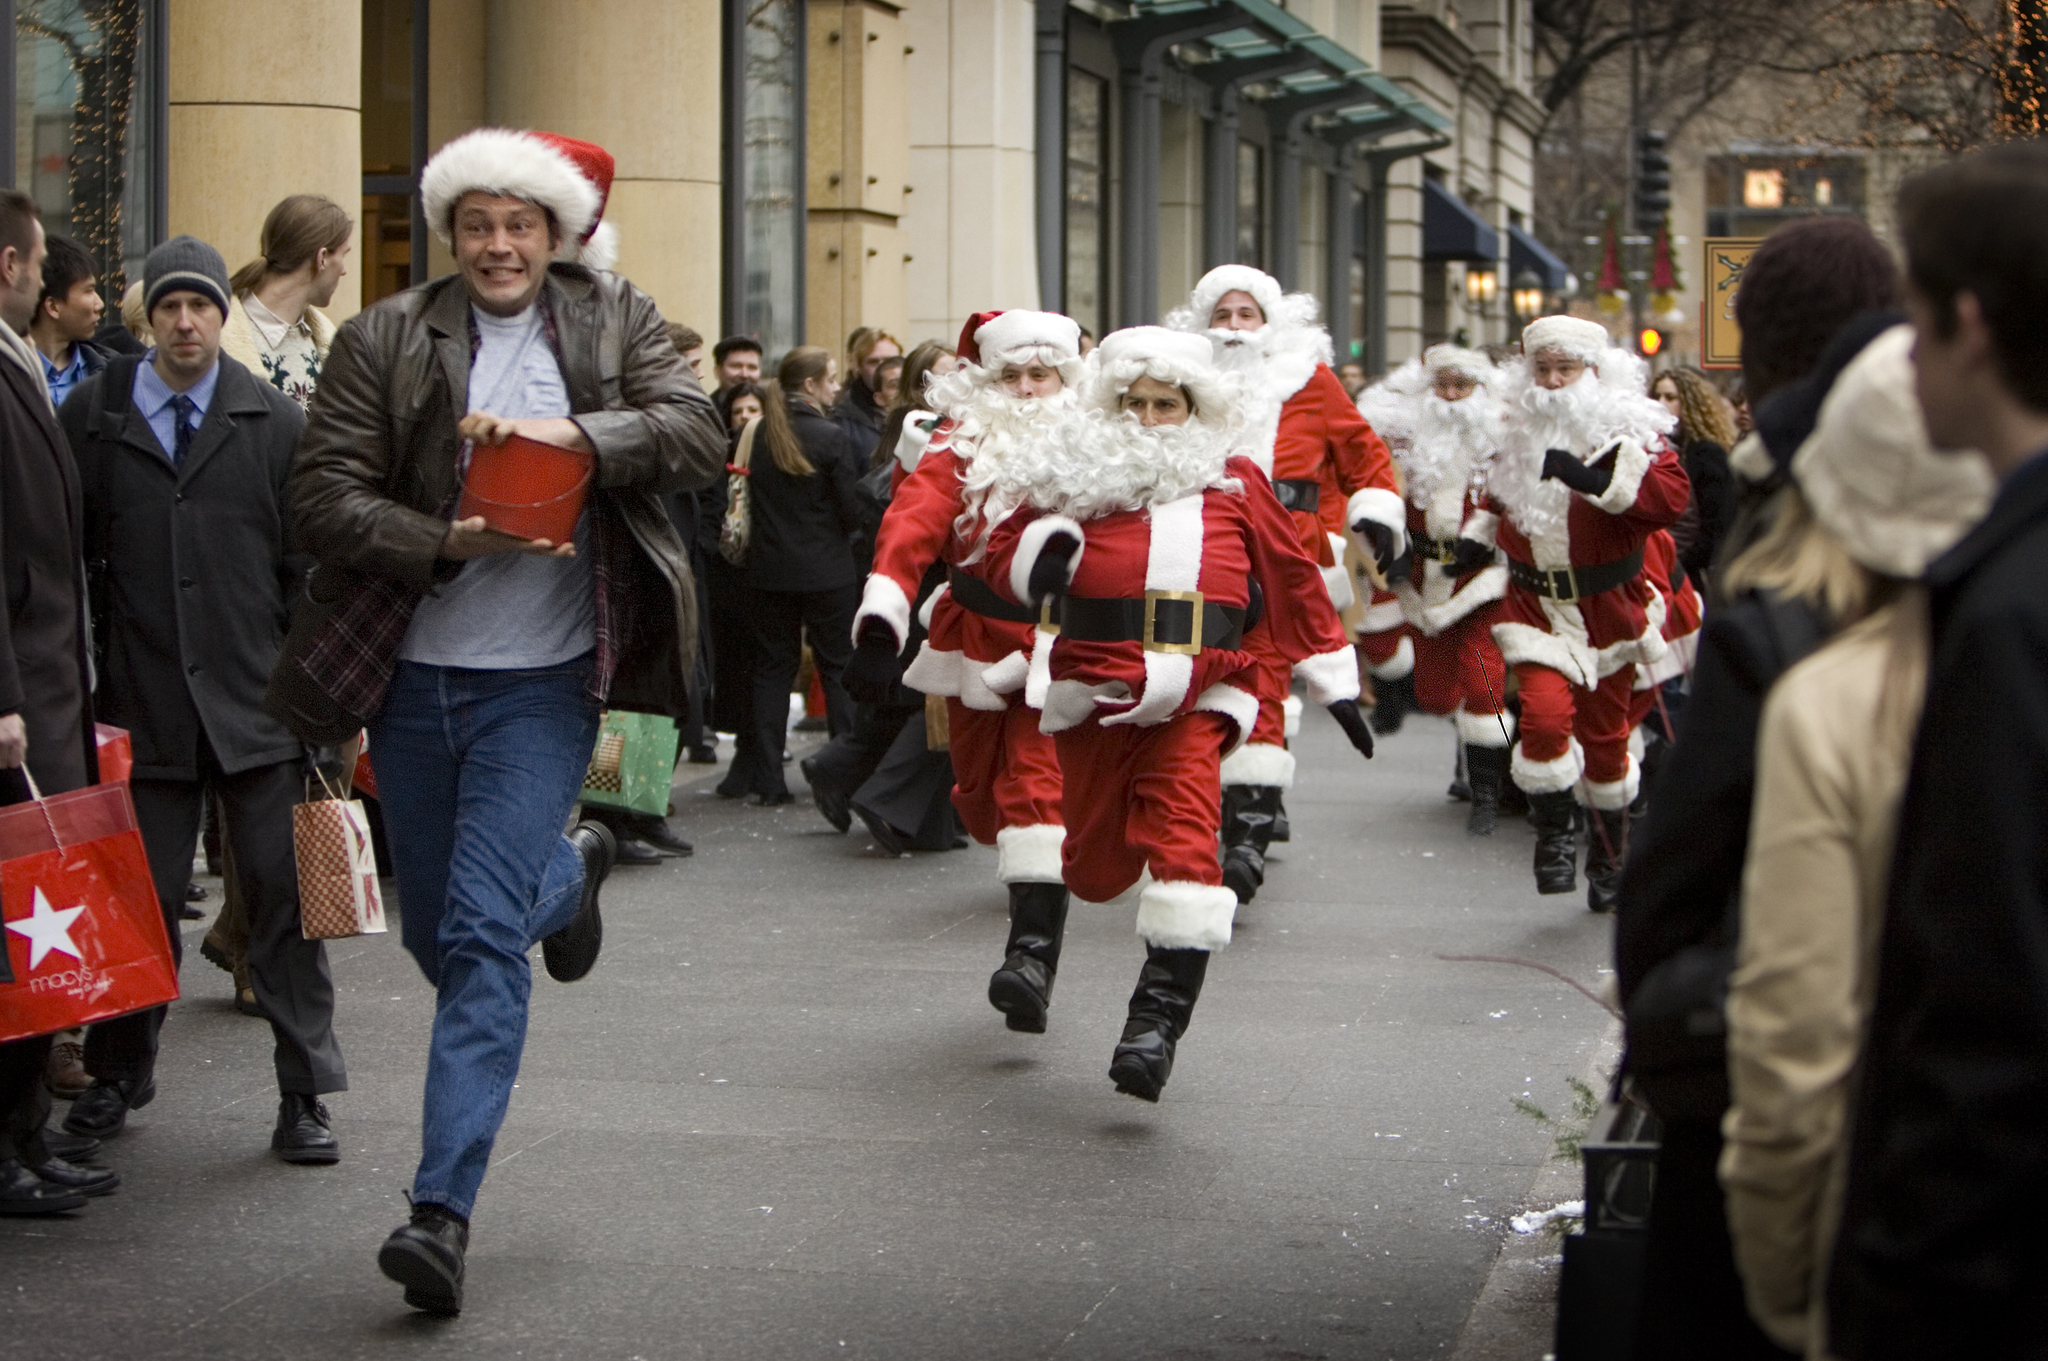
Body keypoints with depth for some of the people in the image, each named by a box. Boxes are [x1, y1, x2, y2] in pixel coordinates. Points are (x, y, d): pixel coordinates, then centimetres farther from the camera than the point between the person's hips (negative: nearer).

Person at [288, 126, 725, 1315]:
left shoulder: (617, 323, 3)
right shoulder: (385, 340, 1)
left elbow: (699, 435, -10)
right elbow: (328, 495, -5)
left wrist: (574, 433, -25)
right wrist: (454, 541, -19)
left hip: (542, 680, -3)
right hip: (414, 671, 3)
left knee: (483, 936, -12)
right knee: (439, 936, 16)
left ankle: (445, 1208, -11)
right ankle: (568, 873, 50)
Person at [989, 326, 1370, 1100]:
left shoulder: (1233, 483, 13)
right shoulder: (1080, 476, 11)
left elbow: (1293, 578, 20)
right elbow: (1006, 552, 11)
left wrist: (1334, 681, 21)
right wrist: (1040, 554, -13)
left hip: (1195, 698, -1)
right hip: (1095, 690, 1)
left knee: (1185, 838, -19)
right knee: (1099, 864, 8)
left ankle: (1161, 1015, -19)